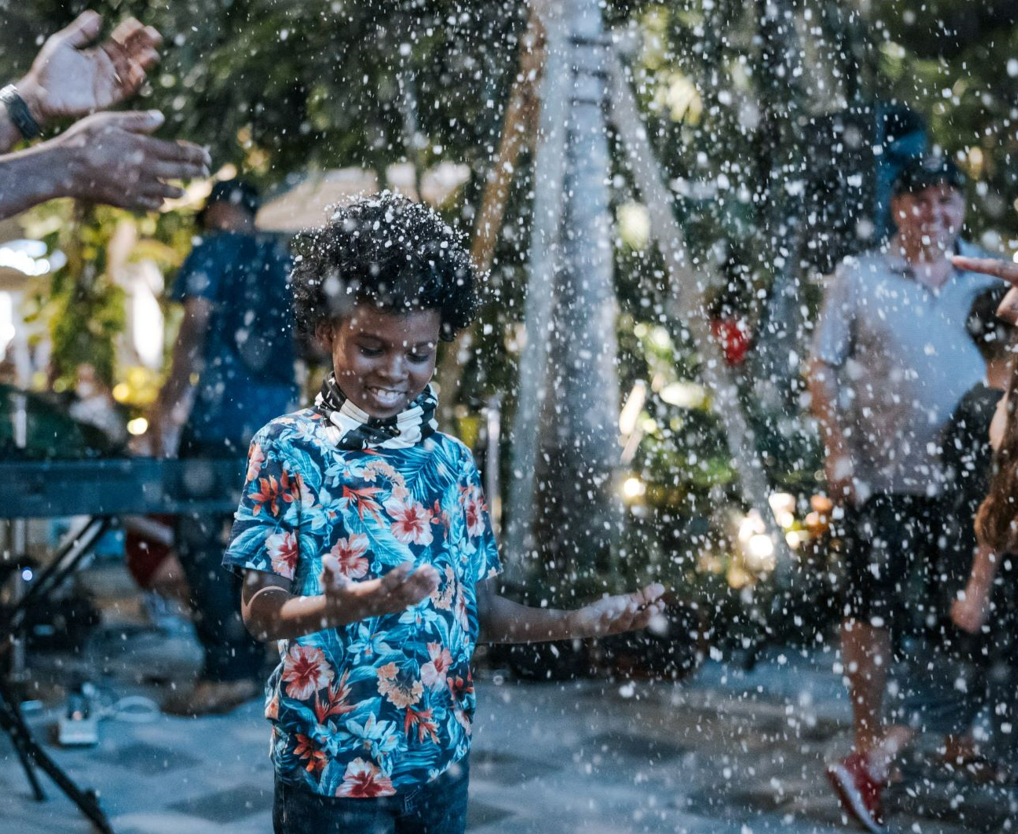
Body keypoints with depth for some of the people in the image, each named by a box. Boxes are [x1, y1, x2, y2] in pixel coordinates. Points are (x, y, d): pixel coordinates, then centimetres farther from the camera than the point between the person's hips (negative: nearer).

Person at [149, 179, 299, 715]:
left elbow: (196, 327, -10)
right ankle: (249, 666, 16)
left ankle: (225, 671, -11)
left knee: (199, 538, -5)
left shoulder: (214, 251, 0)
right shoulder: (281, 262, 18)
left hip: (222, 415, -7)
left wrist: (167, 403, -9)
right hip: (279, 419, 7)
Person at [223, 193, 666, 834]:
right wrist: (347, 606, -32)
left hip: (441, 759, 4)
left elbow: (479, 607, 7)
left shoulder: (451, 461, 5)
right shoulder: (289, 449, -9)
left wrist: (579, 622, -7)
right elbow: (261, 608, -13)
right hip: (331, 762, -4)